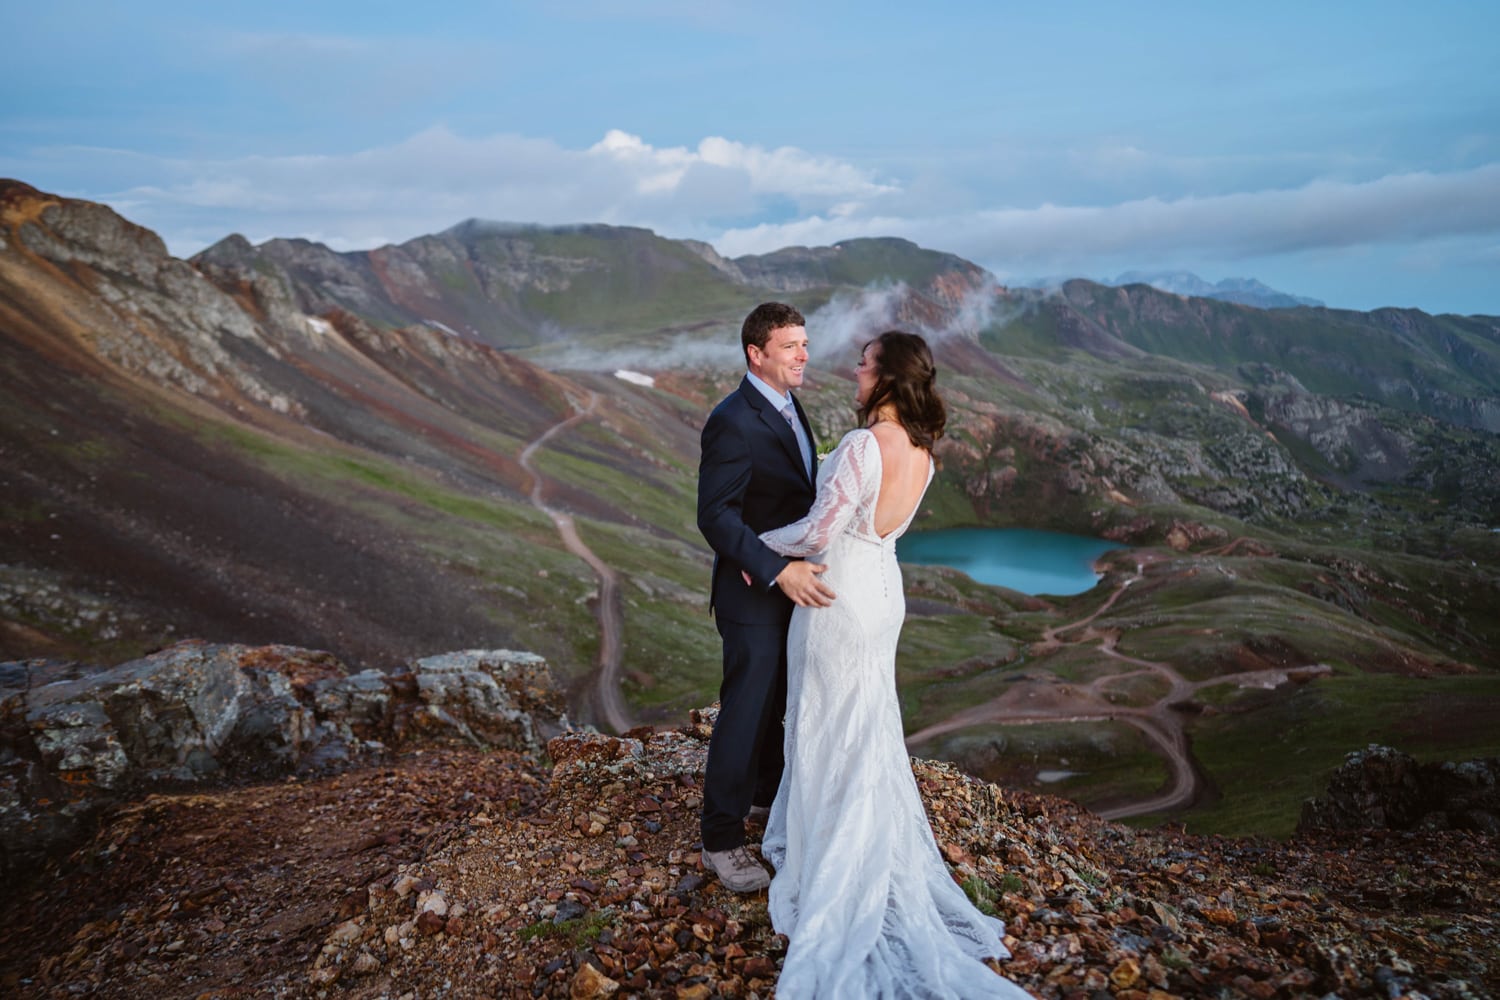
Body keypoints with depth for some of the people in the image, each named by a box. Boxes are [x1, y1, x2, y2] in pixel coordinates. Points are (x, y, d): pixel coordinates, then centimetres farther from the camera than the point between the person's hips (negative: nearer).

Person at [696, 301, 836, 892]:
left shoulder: (788, 407, 7)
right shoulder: (733, 422, -22)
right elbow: (715, 516, -27)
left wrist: (798, 566, 15)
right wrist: (778, 571, -35)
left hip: (792, 584, 9)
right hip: (754, 595, -9)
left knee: (781, 701, 23)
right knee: (747, 711, 0)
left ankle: (767, 793, 43)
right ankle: (722, 840, 15)